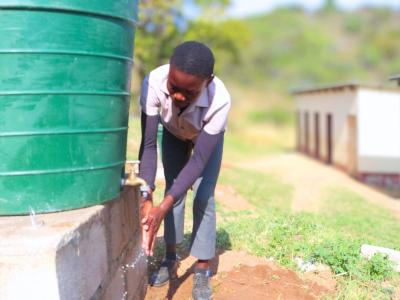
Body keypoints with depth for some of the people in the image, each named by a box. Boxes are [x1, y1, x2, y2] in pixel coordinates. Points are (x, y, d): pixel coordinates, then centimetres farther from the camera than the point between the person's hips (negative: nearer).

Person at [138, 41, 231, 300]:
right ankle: (171, 259, 17)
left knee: (204, 197, -9)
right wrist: (146, 197, -45)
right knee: (173, 189, 1)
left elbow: (199, 160, -38)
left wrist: (164, 207, -47)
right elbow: (148, 144, -34)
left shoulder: (220, 101, -44)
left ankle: (202, 271, 2)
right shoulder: (154, 82, -41)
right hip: (173, 134, 2)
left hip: (208, 137, -2)